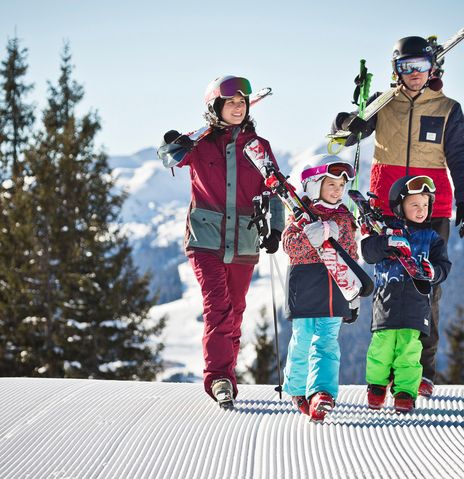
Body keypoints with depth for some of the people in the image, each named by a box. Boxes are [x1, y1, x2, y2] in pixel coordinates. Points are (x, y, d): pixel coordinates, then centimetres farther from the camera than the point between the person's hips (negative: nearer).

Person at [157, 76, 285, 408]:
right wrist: (173, 146, -15)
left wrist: (275, 229, -5)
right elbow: (171, 159, 10)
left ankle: (224, 377, 20)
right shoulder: (201, 144, 3)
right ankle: (220, 378, -23)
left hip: (244, 242, 3)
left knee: (234, 313, 9)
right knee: (217, 306, -16)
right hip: (206, 239, -3)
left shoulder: (258, 147, 9)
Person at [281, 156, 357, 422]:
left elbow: (352, 257, 19)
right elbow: (289, 245, -12)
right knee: (302, 341, 4)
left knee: (327, 343, -8)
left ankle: (322, 393, -18)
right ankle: (297, 388, 25)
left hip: (334, 292, 2)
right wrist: (313, 236, -27)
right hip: (305, 288, -2)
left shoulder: (345, 218, 13)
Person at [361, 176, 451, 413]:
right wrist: (388, 243, -25)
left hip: (416, 303, 1)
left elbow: (444, 267, 8)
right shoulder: (388, 230, 6)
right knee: (381, 347, -1)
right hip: (386, 300, -1)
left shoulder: (432, 238, 12)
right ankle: (376, 386, 19)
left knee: (409, 349, -4)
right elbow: (368, 251, -7)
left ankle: (405, 392, 4)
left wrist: (433, 272, -15)